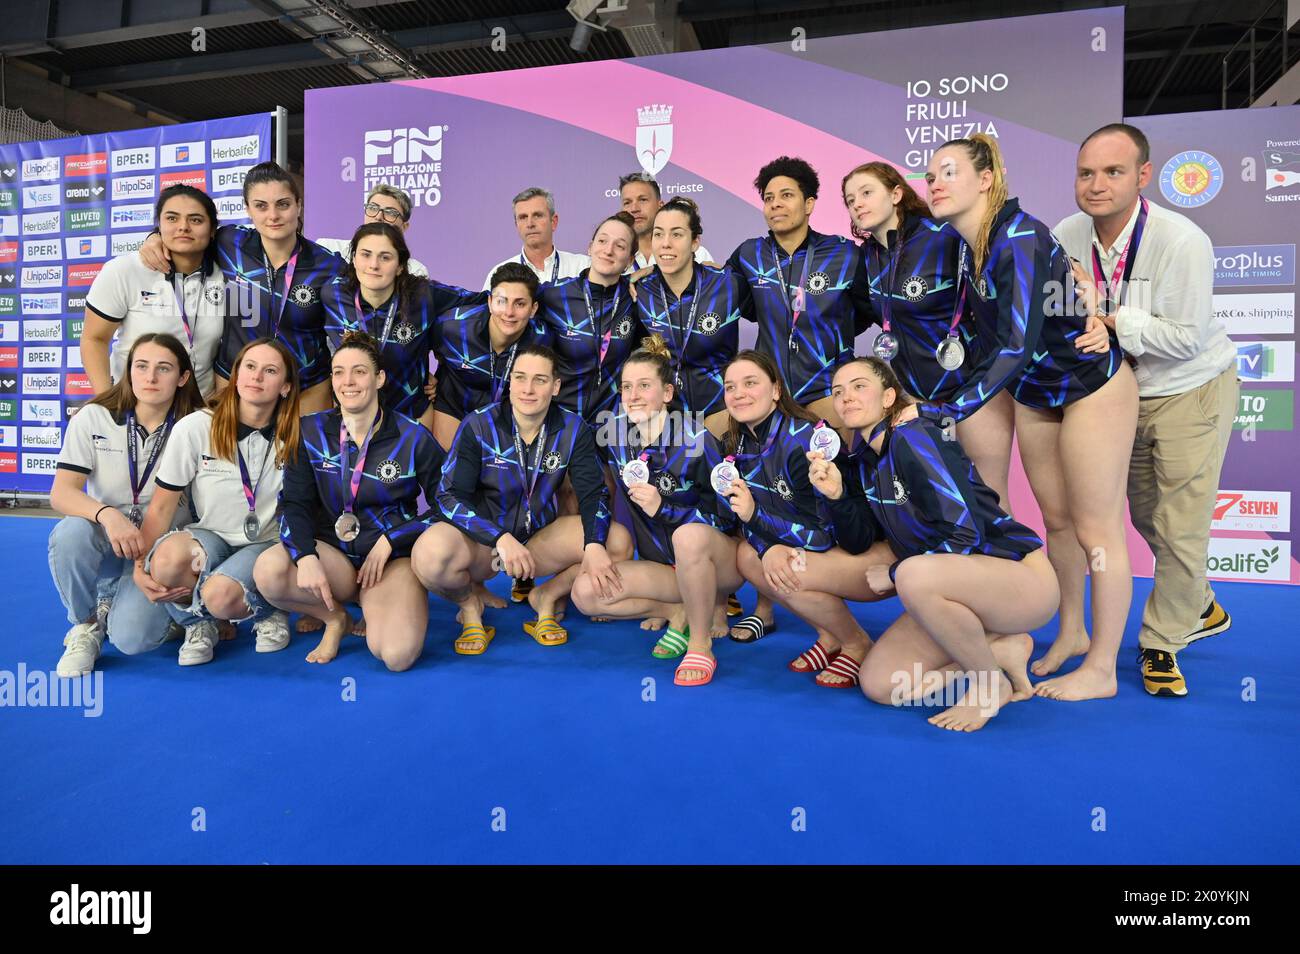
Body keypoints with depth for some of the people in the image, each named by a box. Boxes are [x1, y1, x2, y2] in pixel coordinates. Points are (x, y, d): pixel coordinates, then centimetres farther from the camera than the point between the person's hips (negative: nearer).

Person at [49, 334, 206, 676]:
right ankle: (86, 623, -6)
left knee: (132, 638, -25)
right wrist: (108, 515, -35)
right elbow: (62, 493, -14)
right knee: (70, 533, -34)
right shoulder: (93, 418, -5)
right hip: (105, 543, 2)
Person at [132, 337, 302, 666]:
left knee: (220, 595, -33)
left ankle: (267, 613, 4)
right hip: (209, 537, 1)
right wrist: (140, 566, -16)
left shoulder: (293, 438, -4)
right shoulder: (194, 428, -8)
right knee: (169, 557, -35)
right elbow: (161, 507, -6)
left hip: (265, 544, -1)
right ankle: (198, 623, -1)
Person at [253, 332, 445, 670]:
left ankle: (376, 605, 8)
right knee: (269, 570, -31)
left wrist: (389, 541, -12)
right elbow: (294, 503, -2)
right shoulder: (312, 431, 3)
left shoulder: (412, 438, -4)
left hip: (394, 556, -2)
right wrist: (306, 557, -22)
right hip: (333, 550, 3)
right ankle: (334, 617, 0)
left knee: (396, 655, -28)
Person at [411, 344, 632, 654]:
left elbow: (593, 493, -8)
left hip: (541, 538, 3)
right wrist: (501, 539, -33)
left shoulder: (573, 429, -6)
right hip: (482, 542, -2)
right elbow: (450, 495, -17)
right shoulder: (478, 425, -12)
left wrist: (594, 545, -29)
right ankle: (469, 604, 0)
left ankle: (547, 597, 4)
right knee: (429, 554, -36)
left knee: (618, 541, -21)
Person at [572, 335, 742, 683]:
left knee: (690, 536, -39)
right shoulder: (613, 436, -5)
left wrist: (662, 507, -27)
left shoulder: (697, 440, -19)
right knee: (585, 593, -14)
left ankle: (701, 644, -18)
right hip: (664, 567, 5)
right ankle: (682, 613, -2)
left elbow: (727, 517, -17)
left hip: (717, 560, -5)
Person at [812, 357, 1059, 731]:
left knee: (915, 575, -39)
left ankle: (992, 683, -12)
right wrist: (837, 496, -11)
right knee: (878, 684, -4)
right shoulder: (862, 462, 5)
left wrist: (894, 573, -14)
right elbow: (859, 542, 5)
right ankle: (1004, 649, 7)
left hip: (1020, 574, -8)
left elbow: (964, 535, -25)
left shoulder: (912, 437, -19)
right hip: (957, 587, 8)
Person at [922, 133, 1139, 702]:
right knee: (1057, 519, 16)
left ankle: (1101, 671, 12)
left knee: (1095, 529, 0)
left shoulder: (1018, 237, -26)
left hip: (1093, 386, -8)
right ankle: (1071, 634, 33)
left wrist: (943, 413, -33)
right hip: (1034, 395, 8)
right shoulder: (968, 247, -2)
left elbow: (1017, 345, -32)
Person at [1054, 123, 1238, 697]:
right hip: (1123, 393, 6)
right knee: (1146, 516, 17)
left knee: (1181, 526, -3)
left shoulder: (1181, 242, -26)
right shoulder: (1067, 236, -11)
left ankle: (1160, 644, 17)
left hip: (1192, 392, -5)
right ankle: (1200, 610, 43)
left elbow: (1186, 338, -26)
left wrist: (1109, 316, -31)